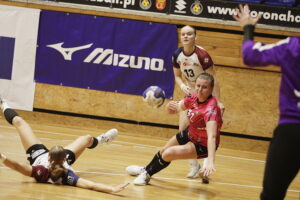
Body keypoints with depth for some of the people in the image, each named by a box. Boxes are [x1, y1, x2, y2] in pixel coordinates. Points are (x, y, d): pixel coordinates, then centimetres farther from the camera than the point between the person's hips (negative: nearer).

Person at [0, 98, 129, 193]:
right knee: (87, 139, 23)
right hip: (65, 159, 0)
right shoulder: (66, 177, -46)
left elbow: (17, 166, -59)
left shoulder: (40, 172, -48)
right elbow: (91, 185, -56)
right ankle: (100, 140, 60)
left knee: (18, 121, 14)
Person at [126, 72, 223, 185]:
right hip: (190, 135, 7)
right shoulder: (193, 98, -16)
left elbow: (212, 136, -47)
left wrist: (210, 161, -60)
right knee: (163, 150, 23)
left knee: (168, 154, -16)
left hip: (203, 145, -7)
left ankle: (147, 175, 15)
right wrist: (171, 107, -27)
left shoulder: (211, 108, -36)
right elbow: (174, 109, -1)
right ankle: (145, 169, 55)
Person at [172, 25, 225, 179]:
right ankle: (194, 165, 8)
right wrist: (182, 85, -15)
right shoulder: (177, 55, -6)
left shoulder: (202, 55, -24)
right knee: (183, 129, -4)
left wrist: (219, 101, -24)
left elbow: (213, 79, -22)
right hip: (191, 94, 6)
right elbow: (177, 76, 8)